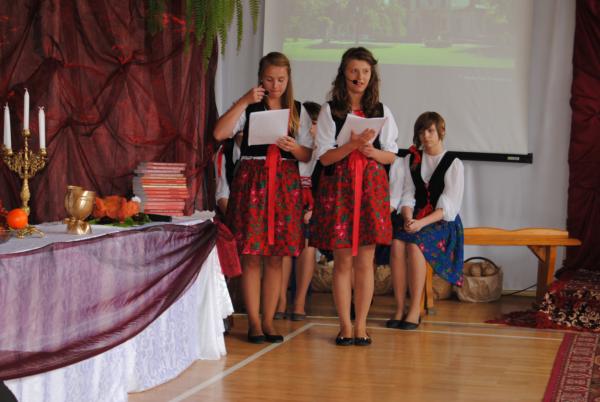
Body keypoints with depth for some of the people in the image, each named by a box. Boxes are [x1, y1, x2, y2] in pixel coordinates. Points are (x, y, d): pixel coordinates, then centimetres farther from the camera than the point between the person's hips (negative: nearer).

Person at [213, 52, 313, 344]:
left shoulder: (298, 111, 11)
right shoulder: (248, 107, 4)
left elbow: (307, 155, 9)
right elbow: (220, 133, -12)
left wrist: (293, 147, -12)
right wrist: (244, 101, -15)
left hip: (285, 182, 2)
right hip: (252, 180, -2)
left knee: (275, 257, 4)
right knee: (251, 256, -3)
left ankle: (268, 320, 11)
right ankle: (254, 322, 3)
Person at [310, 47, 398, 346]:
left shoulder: (381, 111, 9)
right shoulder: (330, 110, 3)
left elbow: (391, 155, 9)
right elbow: (324, 156, -3)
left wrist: (371, 151, -11)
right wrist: (353, 145, -17)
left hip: (371, 186, 2)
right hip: (339, 185, -2)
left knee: (365, 261, 0)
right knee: (343, 260, 0)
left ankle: (361, 325, 7)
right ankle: (345, 326, 7)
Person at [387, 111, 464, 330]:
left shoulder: (453, 164, 1)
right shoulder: (411, 160, 15)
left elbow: (449, 206, -6)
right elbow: (407, 195, 7)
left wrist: (422, 223, -20)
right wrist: (408, 219, -14)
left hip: (442, 222, -3)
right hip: (415, 218, 3)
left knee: (415, 245, -34)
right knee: (397, 244, -30)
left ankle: (415, 310, -30)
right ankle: (399, 308, -27)